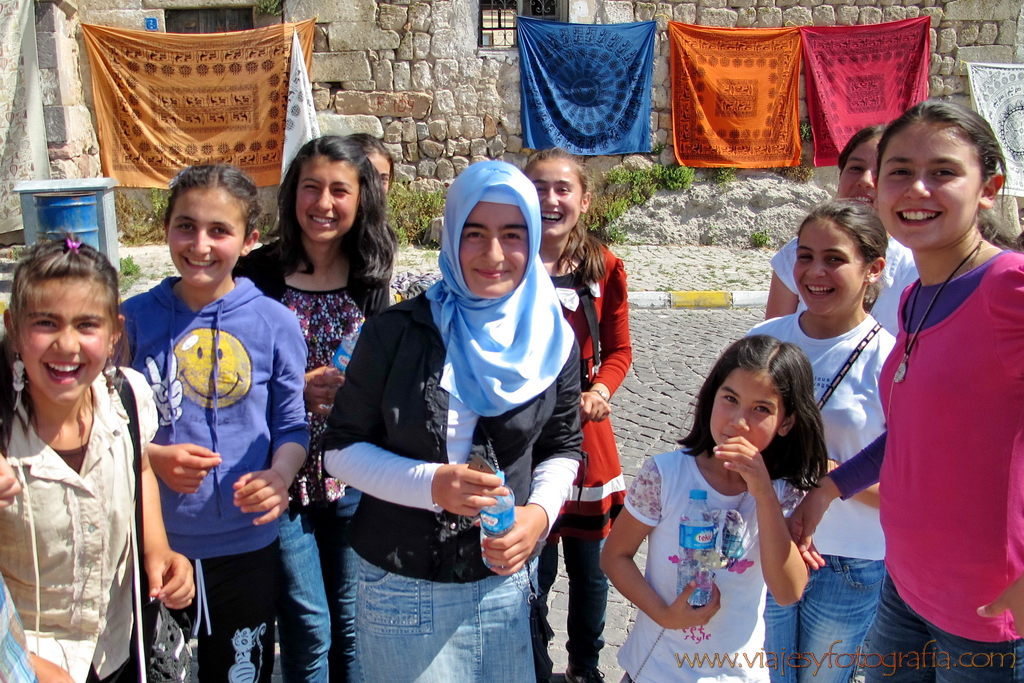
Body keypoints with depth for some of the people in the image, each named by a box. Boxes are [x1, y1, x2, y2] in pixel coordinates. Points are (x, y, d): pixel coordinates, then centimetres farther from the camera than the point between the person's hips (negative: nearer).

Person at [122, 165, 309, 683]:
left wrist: (280, 474, -20)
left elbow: (291, 426, 0)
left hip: (245, 545, 0)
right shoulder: (136, 318, -3)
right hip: (153, 544, 1)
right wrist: (154, 457, -15)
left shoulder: (275, 324, -5)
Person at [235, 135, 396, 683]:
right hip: (281, 476, -3)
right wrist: (298, 389, -17)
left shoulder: (370, 278, 2)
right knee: (308, 629, 6)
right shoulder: (258, 276, -8)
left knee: (350, 621, 15)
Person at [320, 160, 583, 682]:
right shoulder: (397, 332, -10)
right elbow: (341, 448, -5)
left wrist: (540, 512, -9)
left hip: (503, 585, 2)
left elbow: (562, 448, 10)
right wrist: (430, 483, -20)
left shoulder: (551, 342, -2)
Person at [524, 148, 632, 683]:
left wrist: (601, 389, -12)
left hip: (585, 429, 3)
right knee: (533, 565, 5)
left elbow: (618, 349, 7)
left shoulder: (604, 267, -1)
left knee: (590, 563, 14)